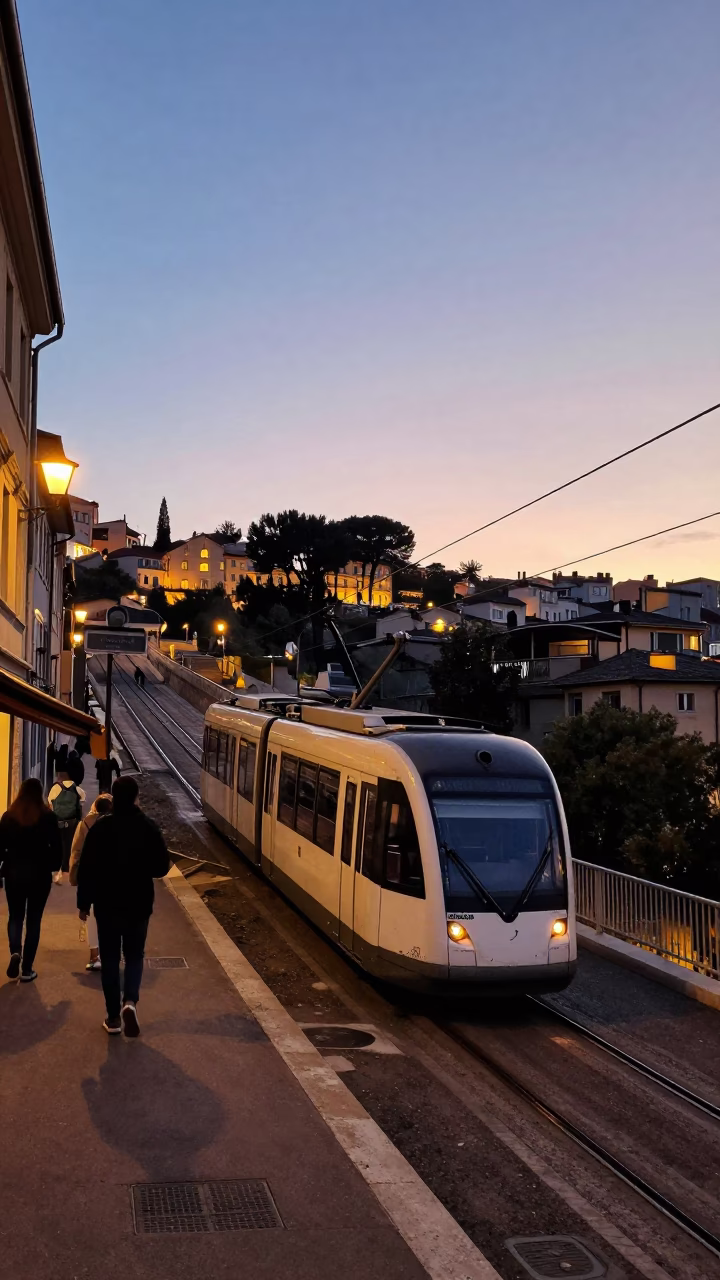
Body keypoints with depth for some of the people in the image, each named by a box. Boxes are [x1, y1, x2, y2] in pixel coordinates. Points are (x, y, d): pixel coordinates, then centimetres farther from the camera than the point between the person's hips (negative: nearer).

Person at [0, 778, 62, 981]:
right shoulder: (48, 817, -8)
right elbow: (57, 848, -5)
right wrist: (52, 867, 12)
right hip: (39, 875, -1)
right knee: (33, 920, 8)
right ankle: (26, 969, 7)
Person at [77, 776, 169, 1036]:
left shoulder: (100, 828, -9)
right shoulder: (149, 828, -7)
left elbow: (86, 869, -6)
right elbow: (162, 867, -4)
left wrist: (84, 903, 3)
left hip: (107, 904, 0)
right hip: (139, 905, 0)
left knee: (110, 959, 11)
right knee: (134, 955, 15)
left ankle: (113, 1017, 13)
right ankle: (130, 1001, -9)